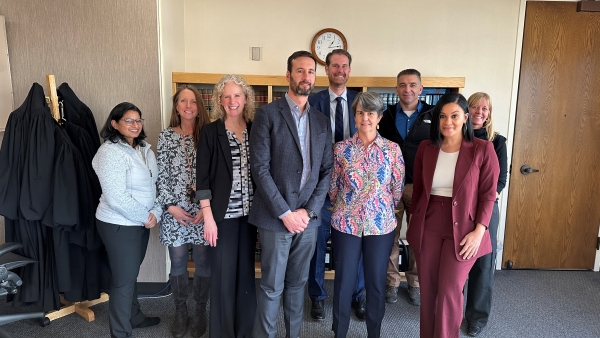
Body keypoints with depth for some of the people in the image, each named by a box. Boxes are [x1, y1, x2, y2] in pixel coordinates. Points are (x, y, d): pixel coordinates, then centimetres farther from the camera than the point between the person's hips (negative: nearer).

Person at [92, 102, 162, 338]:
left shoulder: (145, 149, 5)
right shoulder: (110, 152, -19)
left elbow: (155, 184, 7)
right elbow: (116, 198, -25)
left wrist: (155, 213, -8)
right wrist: (145, 217, -16)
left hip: (141, 222, 7)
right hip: (119, 225, -7)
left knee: (132, 273, 22)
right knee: (123, 278, 4)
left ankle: (135, 317, 40)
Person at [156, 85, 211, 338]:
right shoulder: (166, 136, 3)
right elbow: (162, 175, 2)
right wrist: (170, 206, -7)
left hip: (203, 210, -1)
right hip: (175, 210, 1)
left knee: (203, 262, 8)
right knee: (178, 262, 11)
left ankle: (200, 310, 27)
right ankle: (180, 310, 30)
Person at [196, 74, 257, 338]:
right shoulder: (211, 132, -3)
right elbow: (203, 178, -6)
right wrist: (208, 217, -10)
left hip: (250, 212, 3)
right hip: (223, 214, -3)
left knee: (246, 272, 11)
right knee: (223, 274, 4)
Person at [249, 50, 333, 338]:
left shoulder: (322, 121, 10)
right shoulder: (267, 114, -4)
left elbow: (327, 171, 7)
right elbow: (260, 168, -11)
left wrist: (309, 210, -5)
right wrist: (285, 212, -13)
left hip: (308, 218, 4)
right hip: (275, 218, -4)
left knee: (297, 284, 16)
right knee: (271, 287, 6)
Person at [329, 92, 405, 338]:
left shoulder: (392, 149, -4)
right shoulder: (342, 149, -4)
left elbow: (398, 190, 4)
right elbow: (333, 187, 5)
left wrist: (381, 209, 11)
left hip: (381, 226, 1)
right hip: (345, 225, 0)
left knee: (376, 283, 13)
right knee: (343, 282, 10)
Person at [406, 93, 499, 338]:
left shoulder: (482, 149, -6)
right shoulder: (426, 148, 2)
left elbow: (488, 194, -6)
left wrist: (479, 231, -12)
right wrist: (414, 221, 11)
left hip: (462, 229, -3)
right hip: (428, 227, 3)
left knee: (450, 291, -1)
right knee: (427, 289, 11)